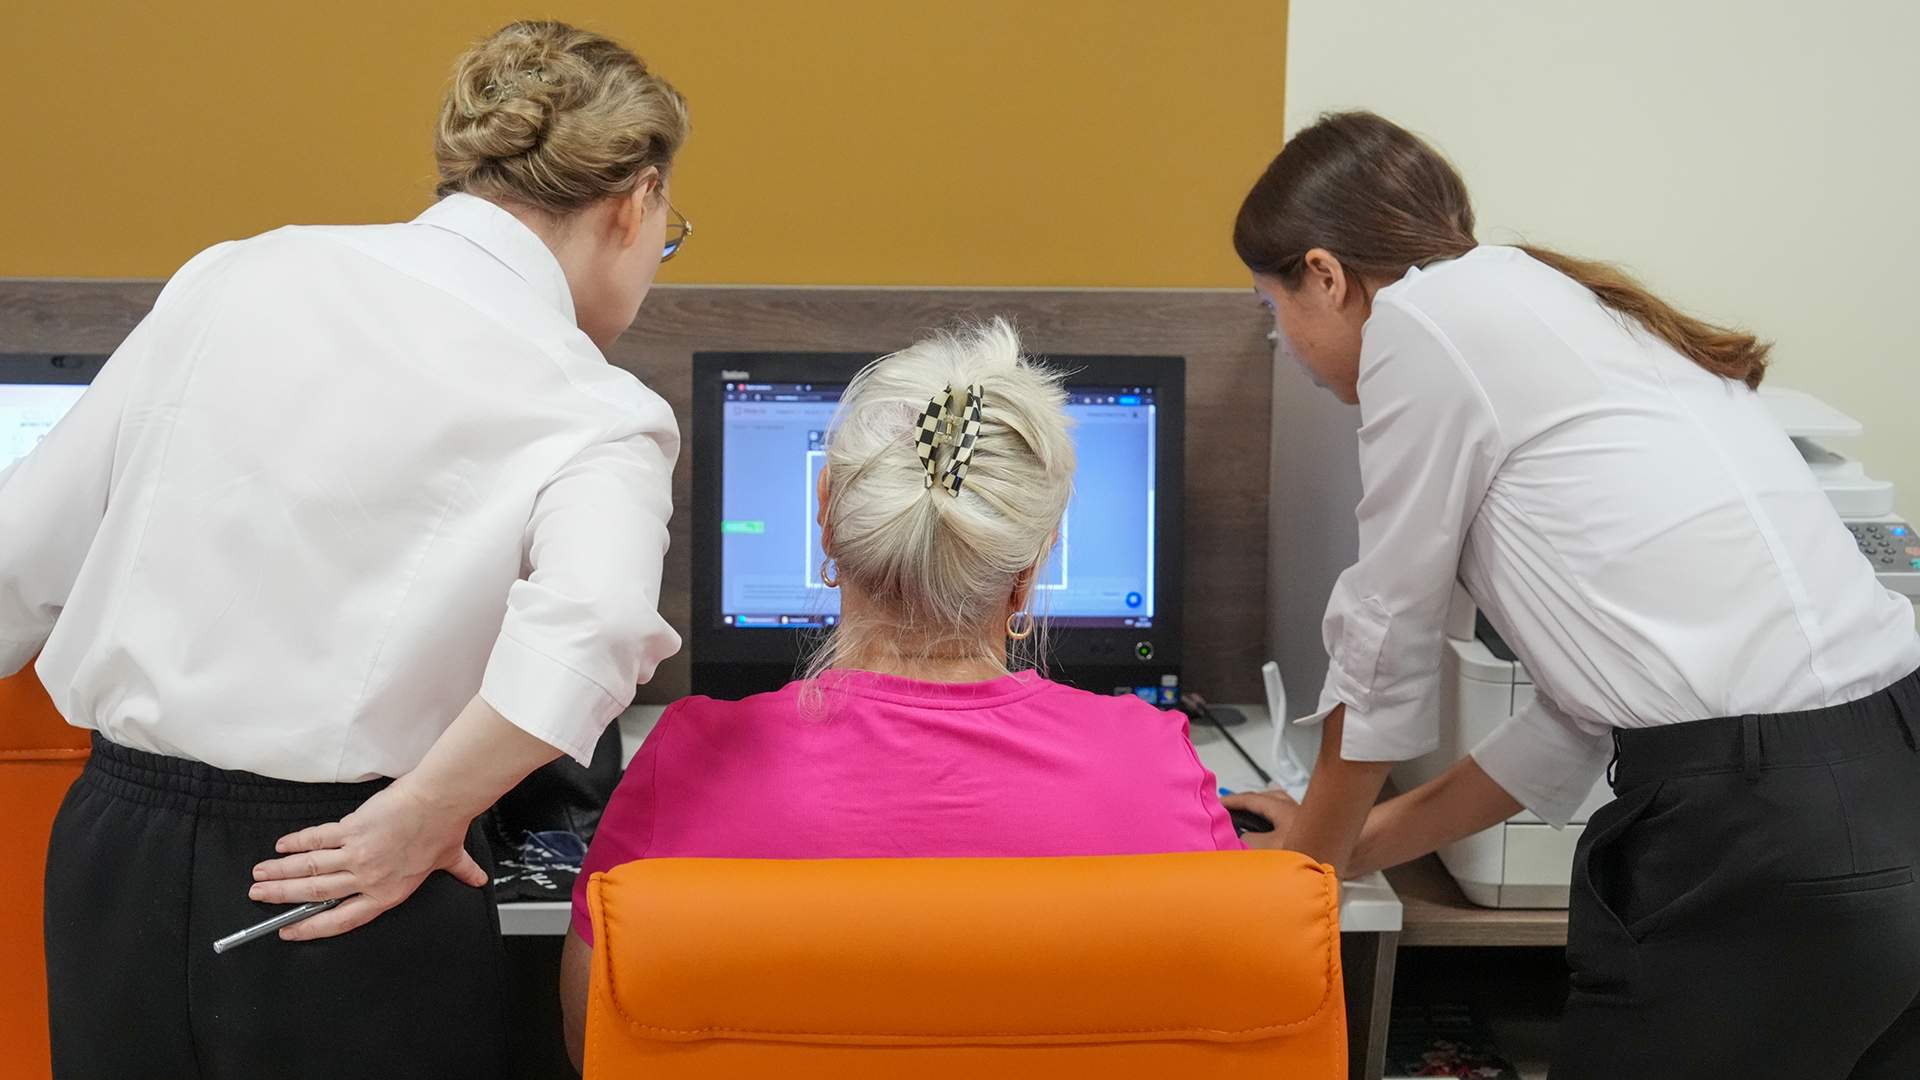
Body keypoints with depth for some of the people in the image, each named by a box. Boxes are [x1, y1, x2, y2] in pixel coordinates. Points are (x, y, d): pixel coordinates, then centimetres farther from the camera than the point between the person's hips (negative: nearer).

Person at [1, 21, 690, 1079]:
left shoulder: (236, 277, 2)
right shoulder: (595, 413, -10)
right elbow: (583, 635, -30)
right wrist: (414, 820, -17)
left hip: (111, 848, 4)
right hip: (342, 903, -4)